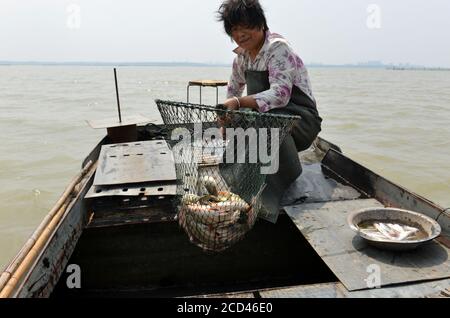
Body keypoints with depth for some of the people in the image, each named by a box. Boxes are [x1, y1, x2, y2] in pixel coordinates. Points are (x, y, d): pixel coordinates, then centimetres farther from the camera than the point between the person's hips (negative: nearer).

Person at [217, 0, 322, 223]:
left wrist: (239, 102, -41)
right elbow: (234, 90, 19)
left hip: (302, 120, -7)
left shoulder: (277, 47, -17)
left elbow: (280, 94, -31)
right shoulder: (242, 55, 6)